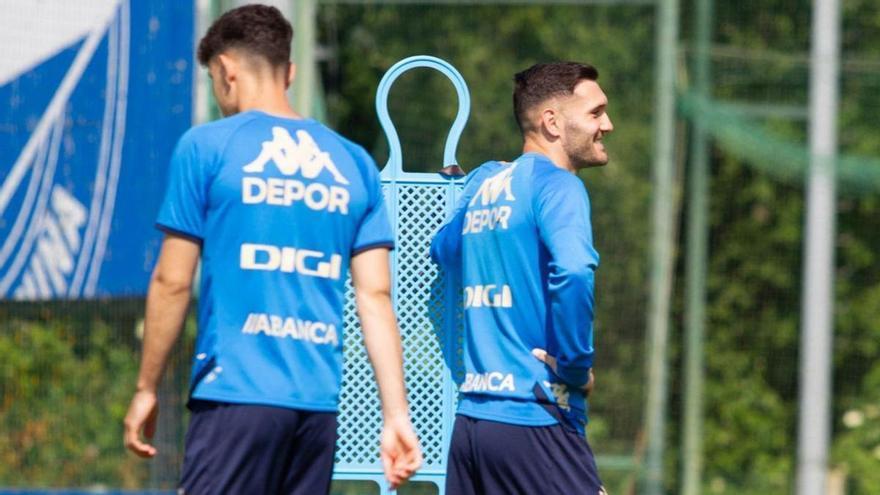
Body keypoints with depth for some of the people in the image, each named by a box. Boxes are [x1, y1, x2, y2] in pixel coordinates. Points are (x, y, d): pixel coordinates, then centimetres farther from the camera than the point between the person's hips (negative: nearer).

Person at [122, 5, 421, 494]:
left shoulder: (206, 147, -1)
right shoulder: (354, 163, 12)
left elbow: (172, 283, -1)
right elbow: (375, 297, 7)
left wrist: (146, 389, 8)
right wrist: (396, 414, 5)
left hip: (236, 393, -5)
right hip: (319, 403, 5)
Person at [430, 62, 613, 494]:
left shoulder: (482, 181, 16)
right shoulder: (555, 184, -8)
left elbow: (445, 248, 34)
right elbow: (573, 271, -25)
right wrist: (577, 365, -14)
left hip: (469, 419, 8)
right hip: (535, 422, -8)